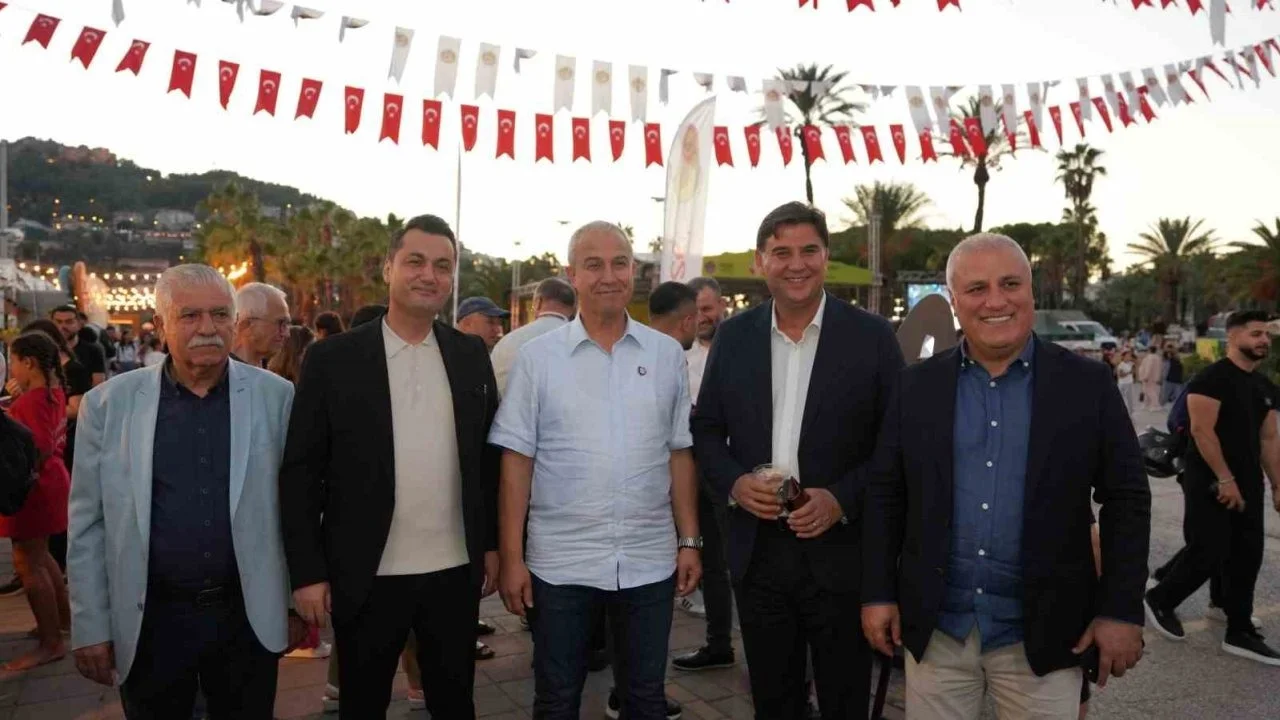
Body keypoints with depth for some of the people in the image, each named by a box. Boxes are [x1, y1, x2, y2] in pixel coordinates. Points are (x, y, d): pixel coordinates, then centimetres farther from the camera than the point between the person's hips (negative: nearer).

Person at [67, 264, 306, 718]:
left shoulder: (276, 396, -4)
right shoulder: (109, 403, -3)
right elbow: (88, 524, 1)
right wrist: (91, 626, 1)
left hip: (249, 617, 0)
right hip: (149, 621, 0)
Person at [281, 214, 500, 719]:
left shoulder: (472, 356, 4)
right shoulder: (333, 358, -6)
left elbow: (489, 457, 8)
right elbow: (300, 472, -6)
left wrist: (492, 544, 7)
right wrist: (307, 572, -8)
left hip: (456, 572, 3)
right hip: (366, 577, -2)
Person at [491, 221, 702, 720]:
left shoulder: (667, 354, 3)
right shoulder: (537, 356, -3)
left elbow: (679, 453, 7)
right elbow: (516, 461, -3)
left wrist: (689, 542, 4)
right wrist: (512, 558, -5)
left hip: (650, 562, 2)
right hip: (559, 563, -1)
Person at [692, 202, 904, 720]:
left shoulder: (871, 336, -5)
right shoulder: (733, 336, 4)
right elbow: (706, 427, 9)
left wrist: (842, 499, -16)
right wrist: (733, 482, -10)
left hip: (841, 554, -2)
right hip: (757, 554, 3)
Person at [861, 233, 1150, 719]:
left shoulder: (1088, 384, -3)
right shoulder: (917, 386, 1)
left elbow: (1126, 499, -1)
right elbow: (885, 492, 3)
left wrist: (1121, 610, -5)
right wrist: (878, 593, 0)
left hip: (1043, 634, -1)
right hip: (934, 629, 2)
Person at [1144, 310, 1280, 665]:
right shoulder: (1213, 378, -13)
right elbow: (1202, 431, -20)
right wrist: (1225, 479, -21)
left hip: (1247, 482, 8)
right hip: (1211, 481, -8)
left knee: (1247, 556, 9)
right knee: (1208, 552, -7)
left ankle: (1239, 633, 17)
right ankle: (1160, 600, 15)